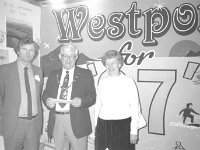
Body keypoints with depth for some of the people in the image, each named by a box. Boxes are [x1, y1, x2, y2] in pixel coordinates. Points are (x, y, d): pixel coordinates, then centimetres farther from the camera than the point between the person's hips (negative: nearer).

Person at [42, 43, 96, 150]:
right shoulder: (53, 74, 13)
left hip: (77, 122, -3)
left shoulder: (85, 74, 3)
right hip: (56, 121, 3)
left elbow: (92, 97, -2)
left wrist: (81, 101, -21)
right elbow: (45, 94, 11)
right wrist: (47, 100, -11)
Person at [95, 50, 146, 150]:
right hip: (102, 126, 3)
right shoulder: (102, 82, 7)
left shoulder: (128, 81, -4)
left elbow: (135, 108, -4)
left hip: (122, 127, -3)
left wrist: (134, 131, -6)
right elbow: (98, 105, 12)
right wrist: (96, 126, 11)